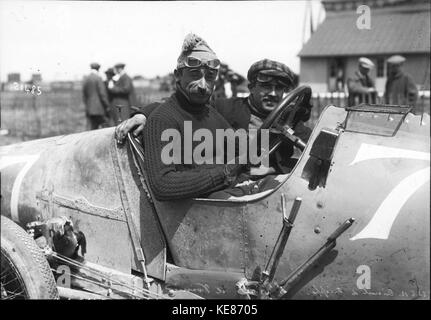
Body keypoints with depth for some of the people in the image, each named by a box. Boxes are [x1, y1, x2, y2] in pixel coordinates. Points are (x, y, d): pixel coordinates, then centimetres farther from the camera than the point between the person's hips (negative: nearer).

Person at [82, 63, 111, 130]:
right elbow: (102, 93, -12)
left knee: (90, 128, 6)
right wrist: (107, 106, -5)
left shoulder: (86, 79, 9)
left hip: (89, 109, 6)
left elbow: (84, 94, 13)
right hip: (99, 109, -6)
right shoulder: (98, 78, -9)